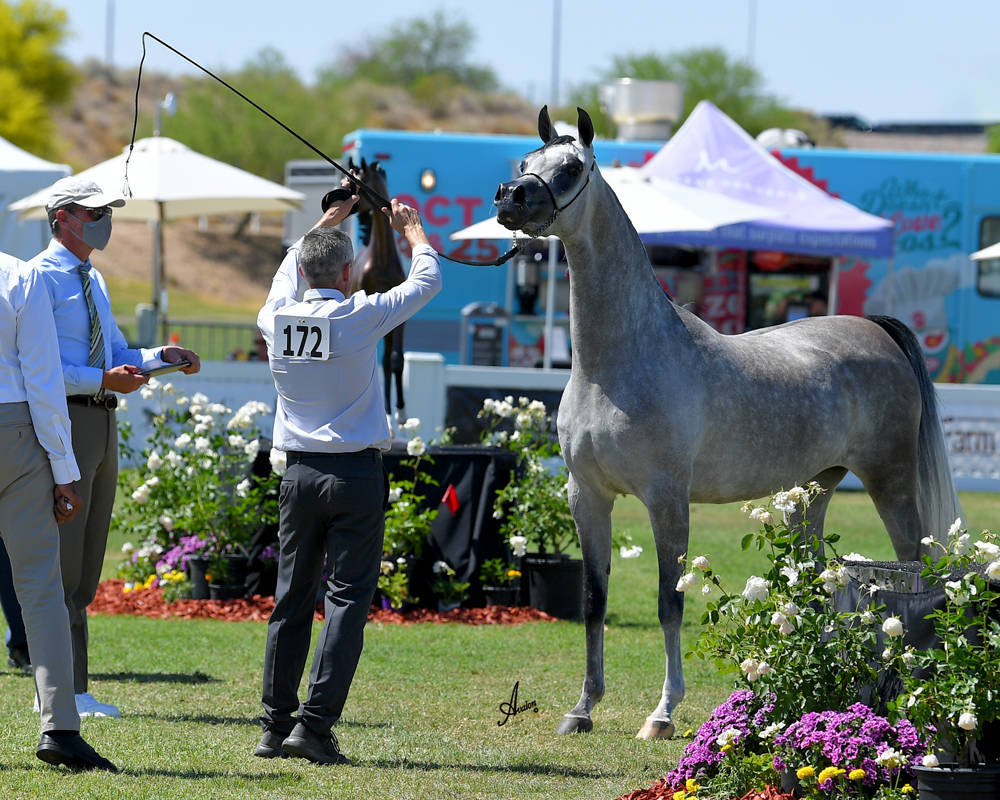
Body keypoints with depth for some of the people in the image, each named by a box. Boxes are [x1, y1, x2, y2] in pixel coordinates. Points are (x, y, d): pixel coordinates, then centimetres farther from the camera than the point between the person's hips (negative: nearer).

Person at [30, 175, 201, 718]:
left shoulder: (93, 281, 20)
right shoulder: (41, 277, -8)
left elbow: (117, 356, 23)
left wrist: (161, 358, 5)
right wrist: (103, 380, -24)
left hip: (102, 422, 9)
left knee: (87, 567, 10)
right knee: (62, 562, -8)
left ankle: (71, 692, 15)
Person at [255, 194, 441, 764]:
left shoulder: (277, 316, 1)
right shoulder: (358, 317, -11)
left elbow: (289, 266, 25)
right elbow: (427, 280, 3)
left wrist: (333, 218, 37)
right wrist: (411, 227, 21)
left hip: (299, 475, 5)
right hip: (355, 476, -5)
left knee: (292, 600, 10)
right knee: (348, 600, -5)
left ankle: (276, 726, 11)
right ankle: (315, 724, -13)